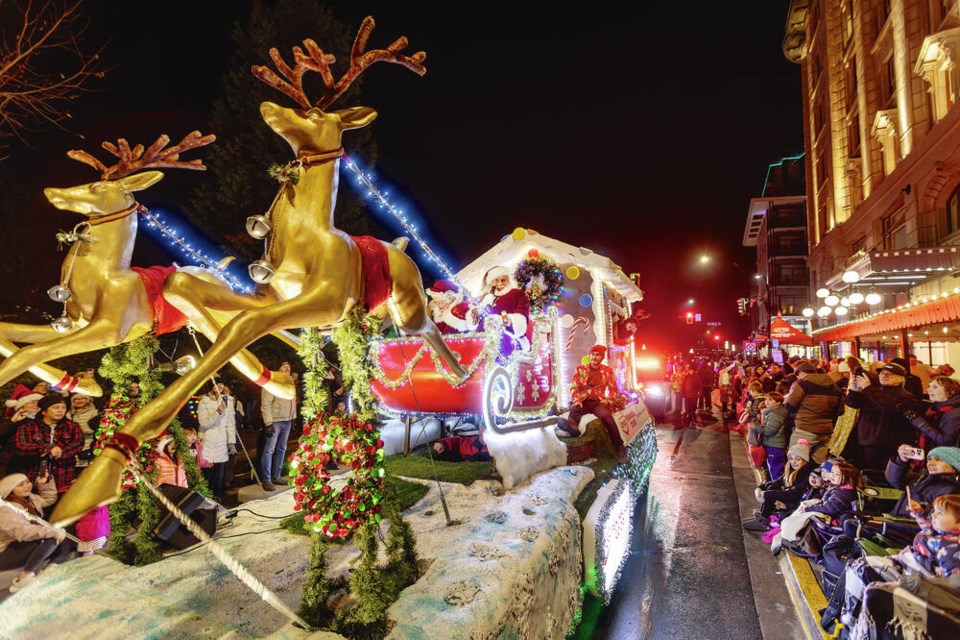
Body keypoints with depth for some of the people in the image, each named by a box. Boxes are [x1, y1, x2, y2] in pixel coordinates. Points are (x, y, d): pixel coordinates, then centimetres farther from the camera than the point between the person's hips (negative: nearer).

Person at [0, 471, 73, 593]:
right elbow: (22, 532, -35)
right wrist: (54, 531, -35)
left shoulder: (30, 499, 5)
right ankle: (23, 579, -25)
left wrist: (45, 483, 8)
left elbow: (49, 499, 23)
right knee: (51, 539, -32)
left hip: (27, 548, 9)